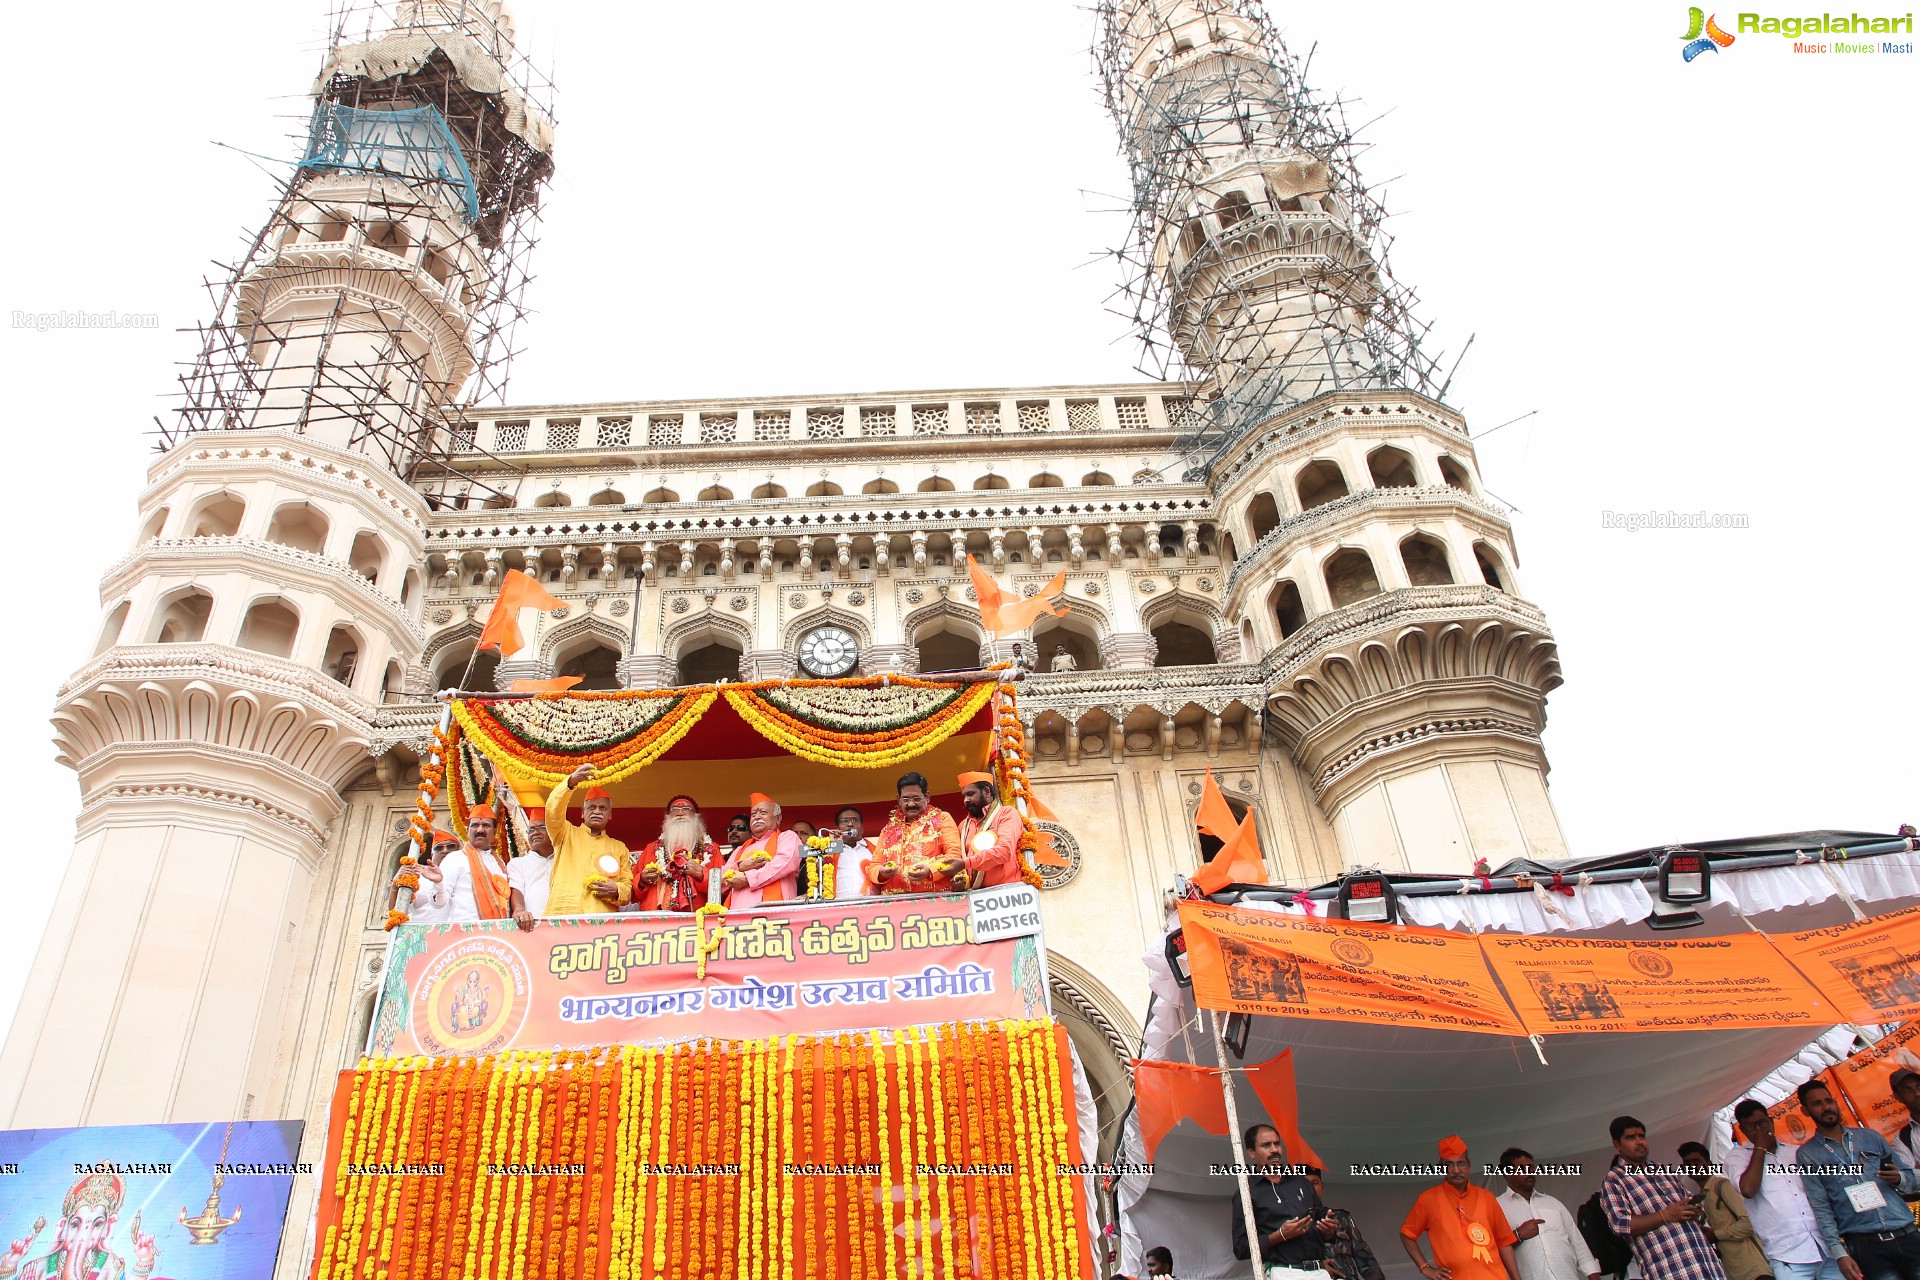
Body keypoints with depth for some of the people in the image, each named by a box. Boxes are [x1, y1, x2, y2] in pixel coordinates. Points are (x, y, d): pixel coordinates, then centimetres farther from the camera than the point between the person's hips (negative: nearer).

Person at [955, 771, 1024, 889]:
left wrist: (965, 863, -18)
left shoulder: (1007, 813, 3)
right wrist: (960, 879, -2)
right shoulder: (964, 825, 19)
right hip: (974, 892, 5)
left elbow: (1004, 850, -12)